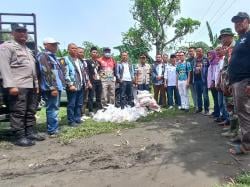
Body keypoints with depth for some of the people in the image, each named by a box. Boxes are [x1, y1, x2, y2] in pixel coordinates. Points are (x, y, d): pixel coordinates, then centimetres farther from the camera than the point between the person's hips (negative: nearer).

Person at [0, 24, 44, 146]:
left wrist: (36, 84, 17)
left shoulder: (28, 50, 25)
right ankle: (20, 137, 0)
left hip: (31, 85, 8)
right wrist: (10, 85, -19)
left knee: (31, 111, 11)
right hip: (18, 85, -8)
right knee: (18, 112, -5)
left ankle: (30, 133, 20)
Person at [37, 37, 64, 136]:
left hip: (57, 86, 10)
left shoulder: (52, 56, 22)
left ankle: (53, 128, 24)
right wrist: (52, 87, -23)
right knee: (53, 108, -7)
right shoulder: (43, 56, -9)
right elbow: (46, 73, -19)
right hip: (51, 88, -10)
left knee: (54, 108, 14)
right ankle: (53, 130, 0)